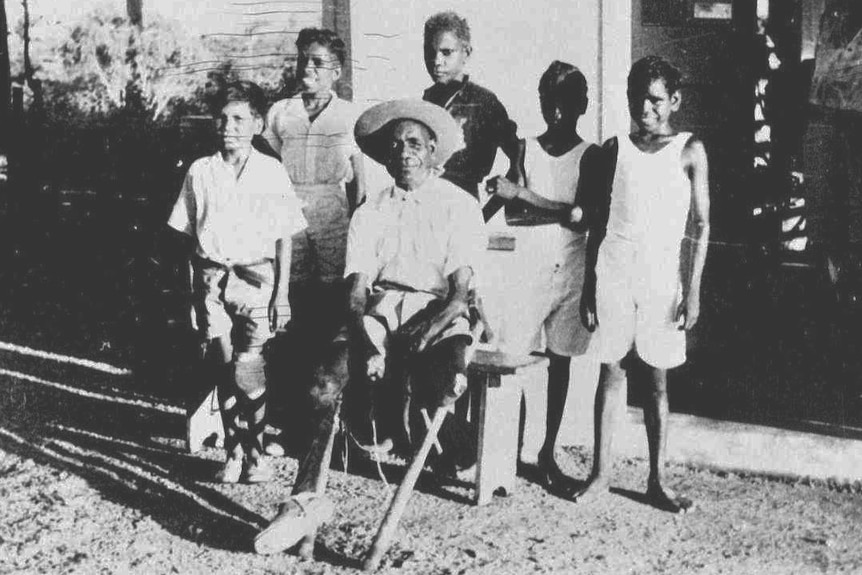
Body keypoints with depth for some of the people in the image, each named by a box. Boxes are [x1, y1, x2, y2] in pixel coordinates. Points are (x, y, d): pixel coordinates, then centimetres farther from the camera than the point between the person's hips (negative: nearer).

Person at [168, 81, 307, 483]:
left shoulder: (272, 173, 2)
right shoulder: (200, 172, 8)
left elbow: (284, 238, 4)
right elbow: (188, 234, 12)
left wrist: (282, 293, -1)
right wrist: (196, 284, 6)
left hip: (256, 277, -2)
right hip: (212, 279, 2)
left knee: (247, 369, -12)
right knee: (223, 369, 0)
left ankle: (254, 450, 4)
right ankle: (234, 451, 12)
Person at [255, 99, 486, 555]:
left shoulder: (460, 206, 5)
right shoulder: (369, 213, 13)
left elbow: (461, 291, -4)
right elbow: (356, 290, 2)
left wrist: (429, 333, -21)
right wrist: (365, 341, -18)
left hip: (437, 310, -2)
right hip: (379, 311, 2)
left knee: (451, 383, -34)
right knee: (326, 384, -26)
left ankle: (454, 461, 1)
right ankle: (305, 497, -18)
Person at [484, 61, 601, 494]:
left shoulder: (589, 155, 2)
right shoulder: (525, 148, 5)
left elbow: (584, 217, -10)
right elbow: (512, 215, -3)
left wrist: (522, 194, -17)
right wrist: (562, 211, -17)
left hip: (570, 271, 0)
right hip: (526, 267, 0)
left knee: (560, 362, 6)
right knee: (513, 361, -5)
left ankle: (548, 455, 16)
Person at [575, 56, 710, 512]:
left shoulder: (690, 150, 2)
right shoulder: (615, 148, 8)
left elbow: (700, 226, 1)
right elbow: (598, 222, 10)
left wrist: (692, 290, -6)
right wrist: (588, 286, 7)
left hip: (663, 276, -1)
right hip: (614, 272, 1)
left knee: (656, 379, 4)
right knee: (611, 370, 4)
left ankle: (657, 480, 12)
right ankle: (600, 470, 13)